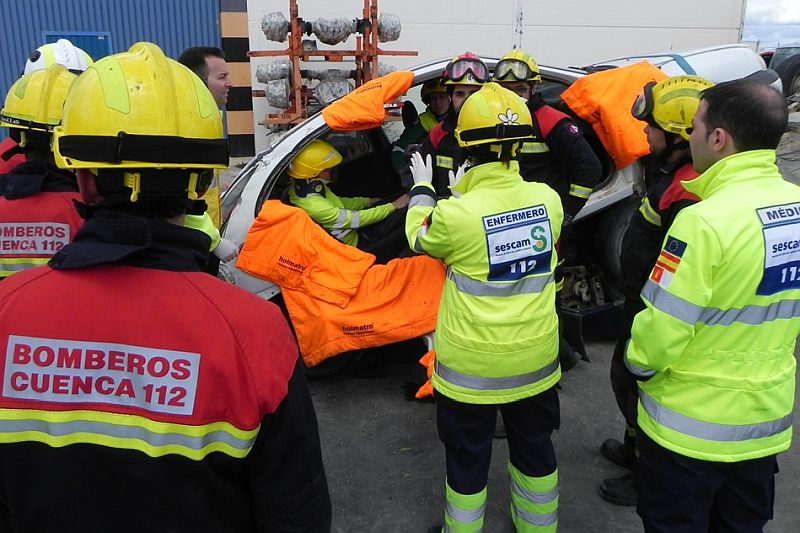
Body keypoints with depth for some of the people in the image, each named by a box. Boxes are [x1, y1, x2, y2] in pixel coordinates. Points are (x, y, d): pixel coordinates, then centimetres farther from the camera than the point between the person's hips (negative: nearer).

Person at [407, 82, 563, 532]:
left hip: (472, 367, -4)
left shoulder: (455, 214, -23)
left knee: (468, 461, 16)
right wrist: (467, 193, 18)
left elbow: (420, 238, 0)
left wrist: (422, 188, 16)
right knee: (535, 450, 25)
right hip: (536, 359, 5)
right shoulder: (548, 200, -9)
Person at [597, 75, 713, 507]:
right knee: (626, 378, 26)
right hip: (641, 304, 10)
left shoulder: (689, 195, -30)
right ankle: (635, 450, 49)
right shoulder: (673, 171, 4)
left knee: (639, 388, 9)